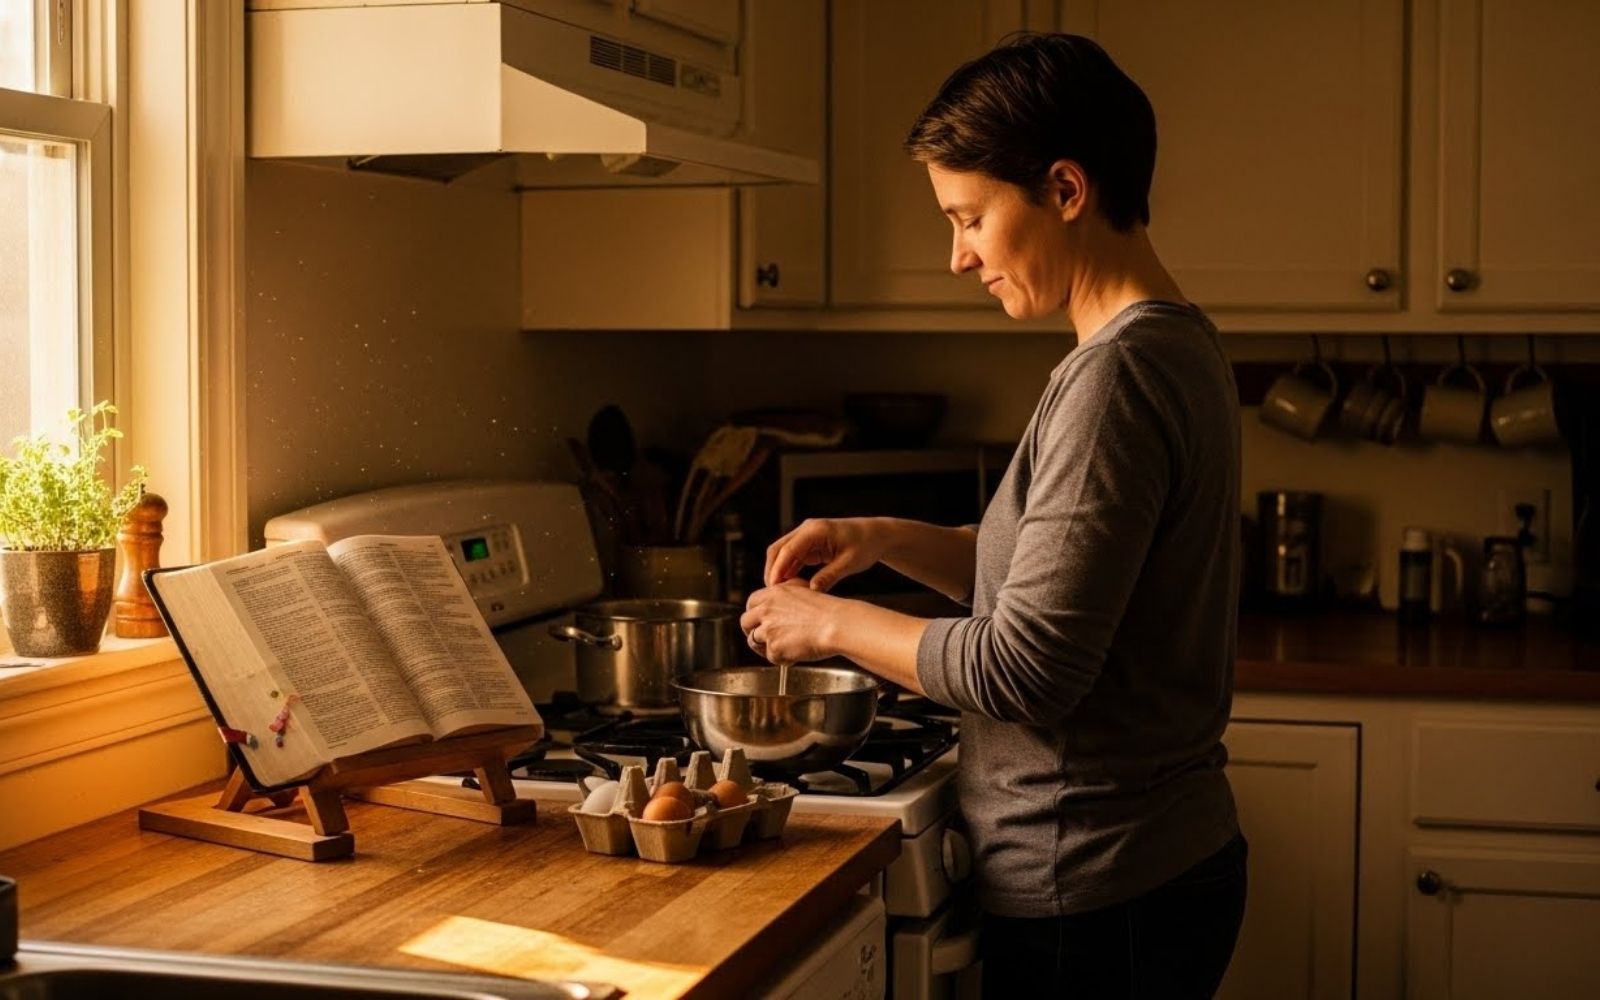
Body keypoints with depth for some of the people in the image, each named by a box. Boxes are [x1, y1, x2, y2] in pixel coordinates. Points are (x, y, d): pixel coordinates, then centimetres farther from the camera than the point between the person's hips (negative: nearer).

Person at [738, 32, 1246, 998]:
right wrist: (884, 539, 6)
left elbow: (1024, 671, -23)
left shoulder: (1116, 375, -21)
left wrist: (836, 623, -10)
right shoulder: (1180, 348, 9)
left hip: (1091, 899, -9)